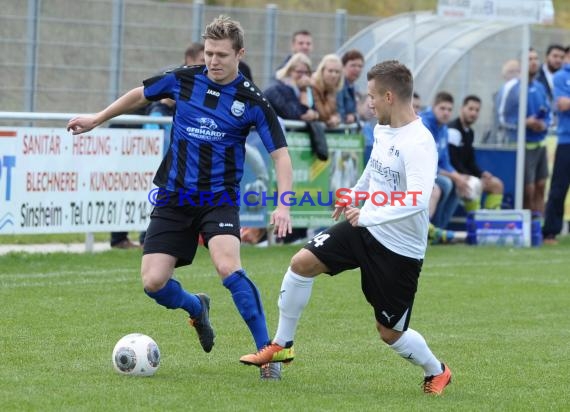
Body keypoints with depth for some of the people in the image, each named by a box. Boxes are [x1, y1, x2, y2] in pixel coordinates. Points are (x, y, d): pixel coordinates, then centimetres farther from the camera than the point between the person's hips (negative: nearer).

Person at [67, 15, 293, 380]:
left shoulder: (251, 100, -9)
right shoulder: (183, 80, -1)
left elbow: (280, 153, -7)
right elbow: (141, 95, 19)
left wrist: (283, 205, -20)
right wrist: (97, 119, 28)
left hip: (219, 198, -3)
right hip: (174, 197, 3)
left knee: (228, 268, -29)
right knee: (153, 282, -8)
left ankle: (267, 352, -16)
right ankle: (196, 307, 29)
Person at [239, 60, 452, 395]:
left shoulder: (419, 144, -26)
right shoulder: (383, 129, 1)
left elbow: (417, 201, -37)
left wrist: (367, 216, -34)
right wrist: (354, 194, 31)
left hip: (400, 249, -7)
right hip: (364, 228, 7)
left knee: (390, 332, 2)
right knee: (302, 263, -7)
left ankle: (436, 372, 30)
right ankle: (282, 345, 8)